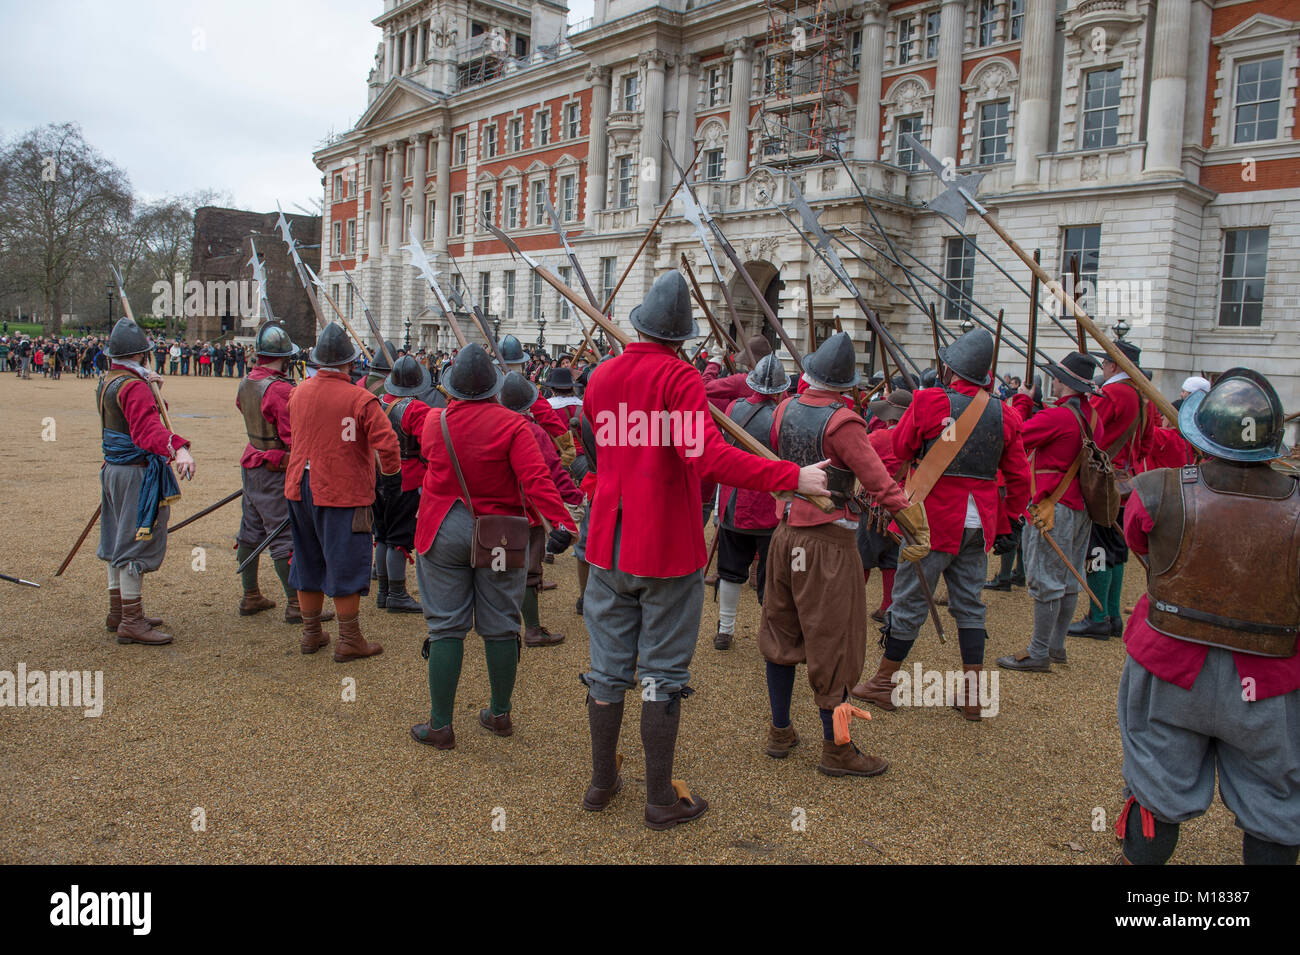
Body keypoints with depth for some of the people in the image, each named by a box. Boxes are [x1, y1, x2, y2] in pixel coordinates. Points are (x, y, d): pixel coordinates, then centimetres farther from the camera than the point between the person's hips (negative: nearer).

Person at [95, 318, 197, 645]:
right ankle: (131, 621, 0)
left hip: (113, 468, 10)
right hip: (137, 473, -10)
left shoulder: (105, 383, 11)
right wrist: (178, 449, -52)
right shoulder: (134, 387, -20)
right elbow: (149, 428, -37)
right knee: (136, 544, -5)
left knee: (119, 541, 18)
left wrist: (149, 388, 37)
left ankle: (118, 613, 30)